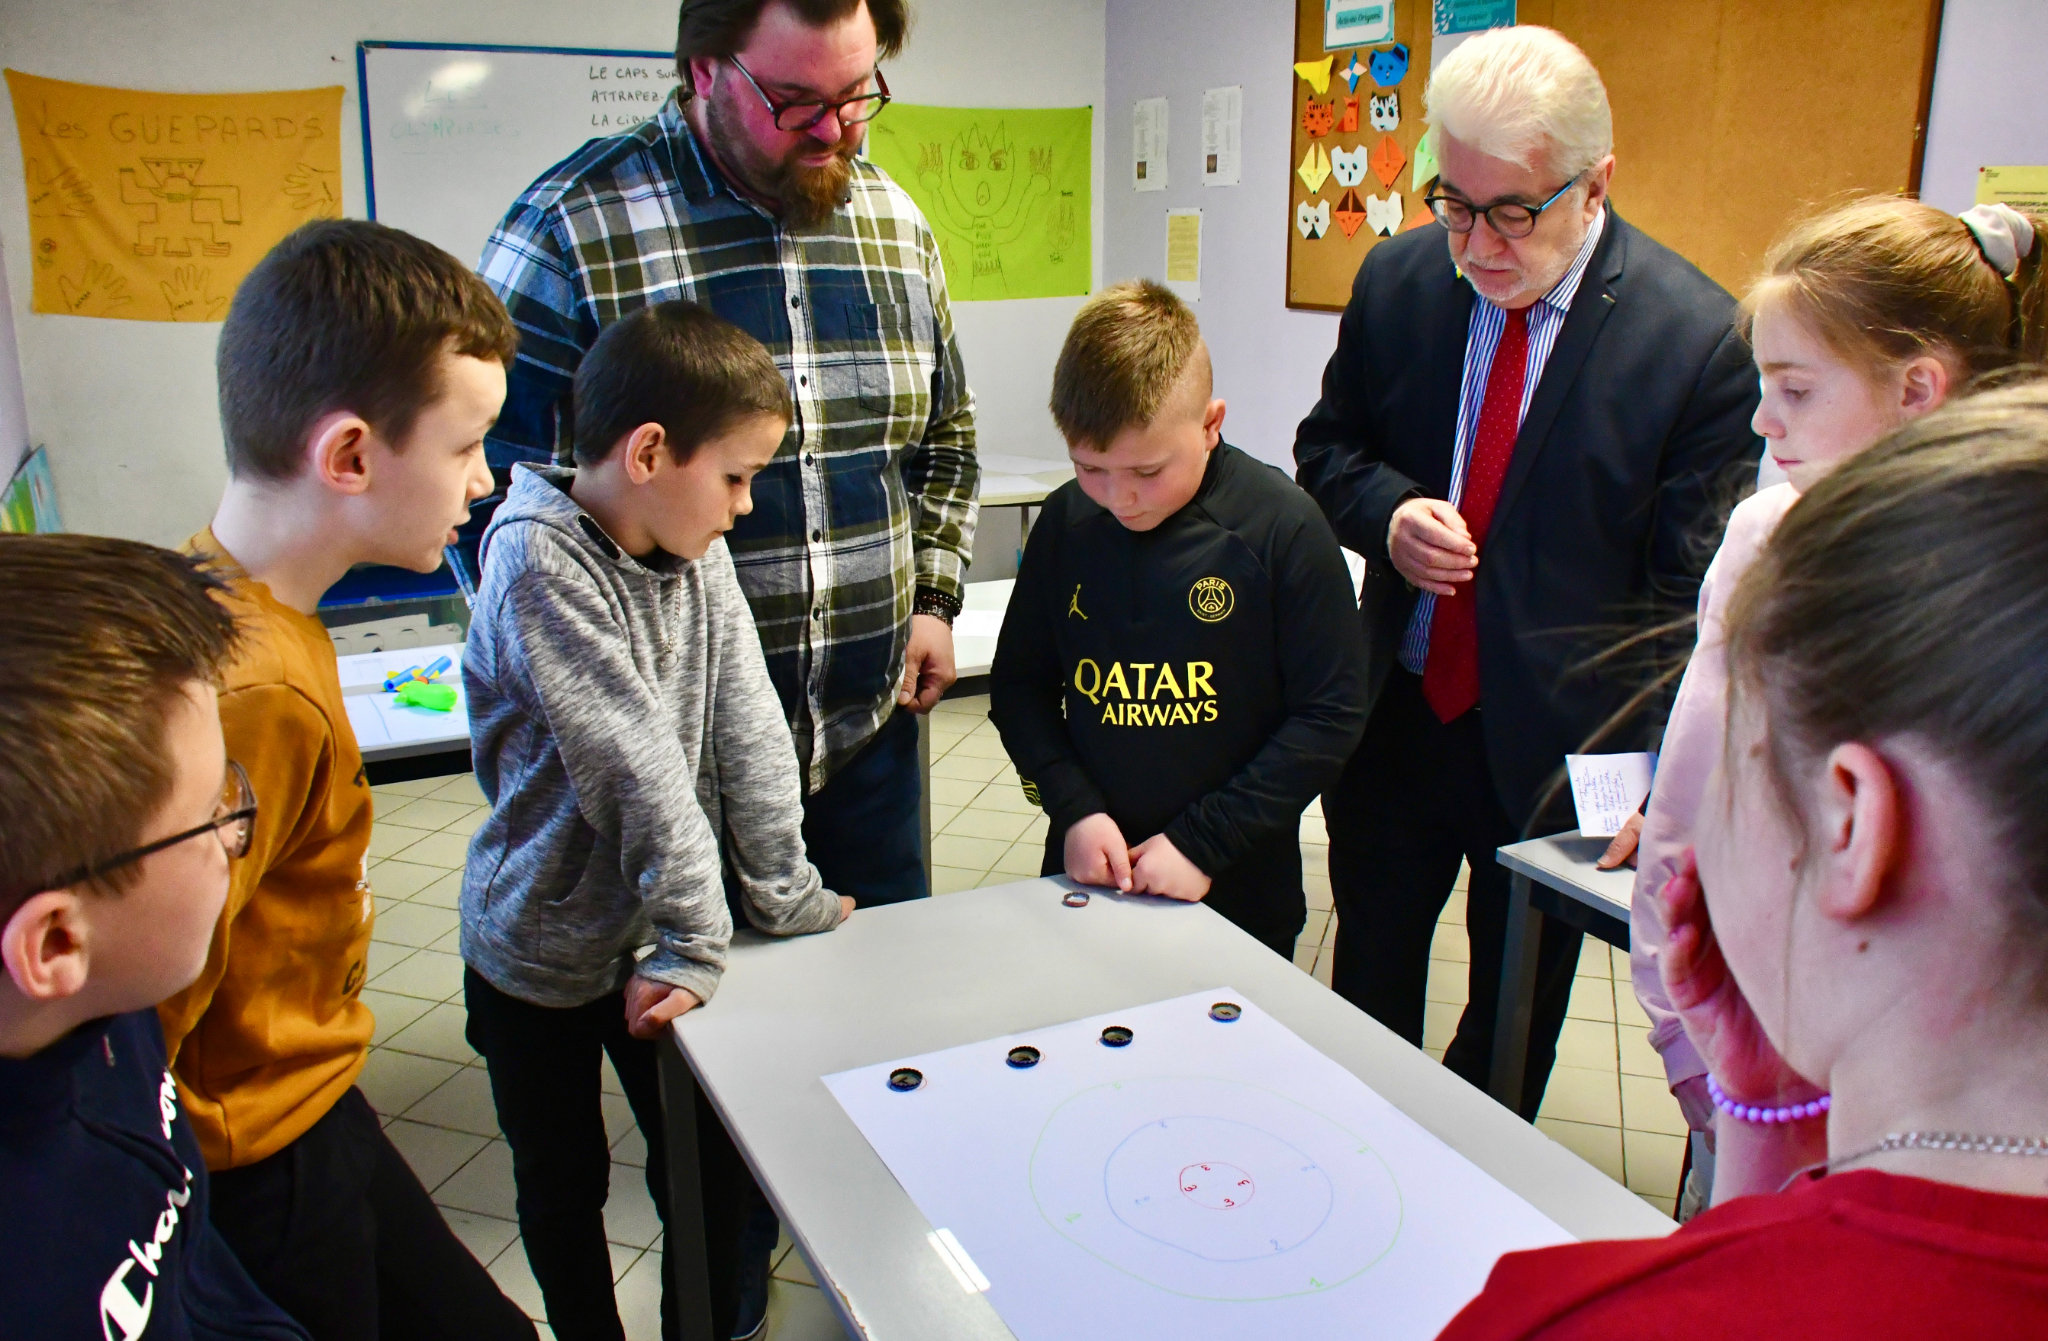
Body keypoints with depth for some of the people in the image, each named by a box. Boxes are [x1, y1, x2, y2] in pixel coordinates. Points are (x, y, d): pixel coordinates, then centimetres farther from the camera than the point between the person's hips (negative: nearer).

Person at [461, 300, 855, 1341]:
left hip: (655, 930, 5)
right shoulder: (537, 561, -24)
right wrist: (699, 942, -26)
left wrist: (789, 896, -4)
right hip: (541, 950, -5)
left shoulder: (696, 548, -3)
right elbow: (636, 765, -26)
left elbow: (746, 726, -5)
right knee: (564, 1187, 16)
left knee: (711, 1161, 15)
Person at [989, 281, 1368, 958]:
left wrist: (1204, 840, -14)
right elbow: (1018, 684, 5)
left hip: (1239, 890, -2)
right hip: (1086, 877, 3)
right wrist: (1073, 808, -9)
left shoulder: (1282, 526, -15)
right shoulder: (1066, 521, -4)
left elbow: (1331, 717, -11)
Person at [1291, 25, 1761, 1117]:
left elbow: (1694, 593, -13)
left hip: (1559, 742, -3)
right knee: (1368, 975, 20)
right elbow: (1327, 448, 9)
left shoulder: (1703, 338, -17)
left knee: (1514, 1018, 17)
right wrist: (1388, 511, -14)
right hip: (1396, 710, 4)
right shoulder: (1398, 279, -4)